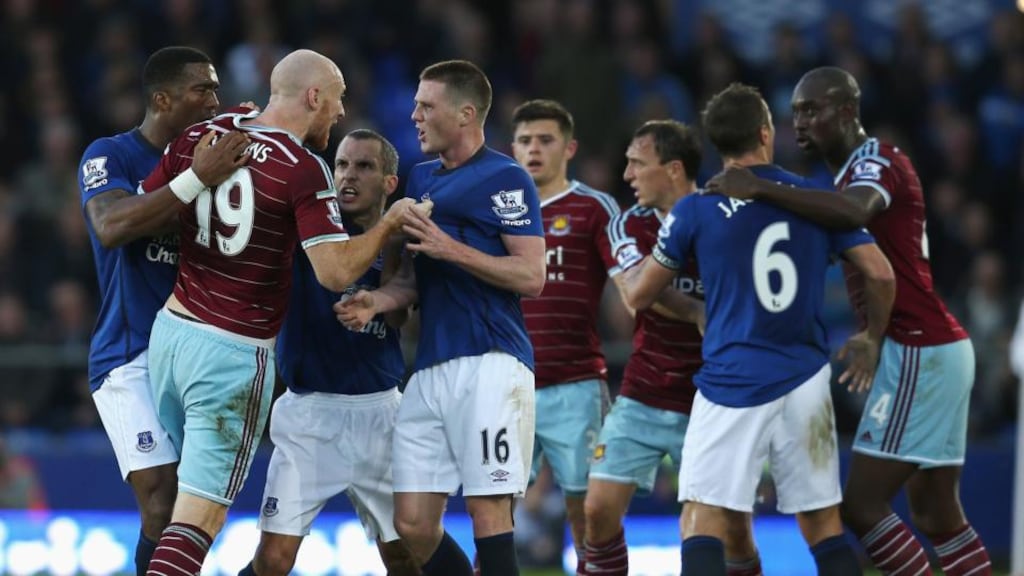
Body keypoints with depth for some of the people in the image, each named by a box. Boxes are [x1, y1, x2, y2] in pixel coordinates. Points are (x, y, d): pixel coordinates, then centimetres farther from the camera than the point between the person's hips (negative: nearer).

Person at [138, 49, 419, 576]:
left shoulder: (200, 137, 4)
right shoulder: (304, 169, -13)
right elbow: (337, 272, -17)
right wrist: (393, 220, -2)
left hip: (170, 331, 6)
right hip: (234, 354, -6)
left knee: (172, 499, 18)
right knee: (199, 515, -5)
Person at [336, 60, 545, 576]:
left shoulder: (504, 179, -4)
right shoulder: (422, 179, 21)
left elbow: (531, 277, -10)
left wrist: (451, 249, -16)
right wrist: (378, 301, 5)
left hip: (490, 363, -8)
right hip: (430, 368, 8)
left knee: (488, 512, -9)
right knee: (413, 525, 3)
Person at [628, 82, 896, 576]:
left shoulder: (695, 210, -3)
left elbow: (639, 297, 5)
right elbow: (880, 274, 1)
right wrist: (871, 338, 19)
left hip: (732, 383, -3)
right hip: (806, 380, 3)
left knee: (703, 522, -3)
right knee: (823, 525, 11)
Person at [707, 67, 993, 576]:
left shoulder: (876, 159, -12)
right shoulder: (850, 173, 20)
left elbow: (852, 213, -34)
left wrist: (759, 189, -34)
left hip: (919, 352, -10)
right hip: (933, 349, 10)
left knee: (861, 505, -10)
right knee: (937, 516, 10)